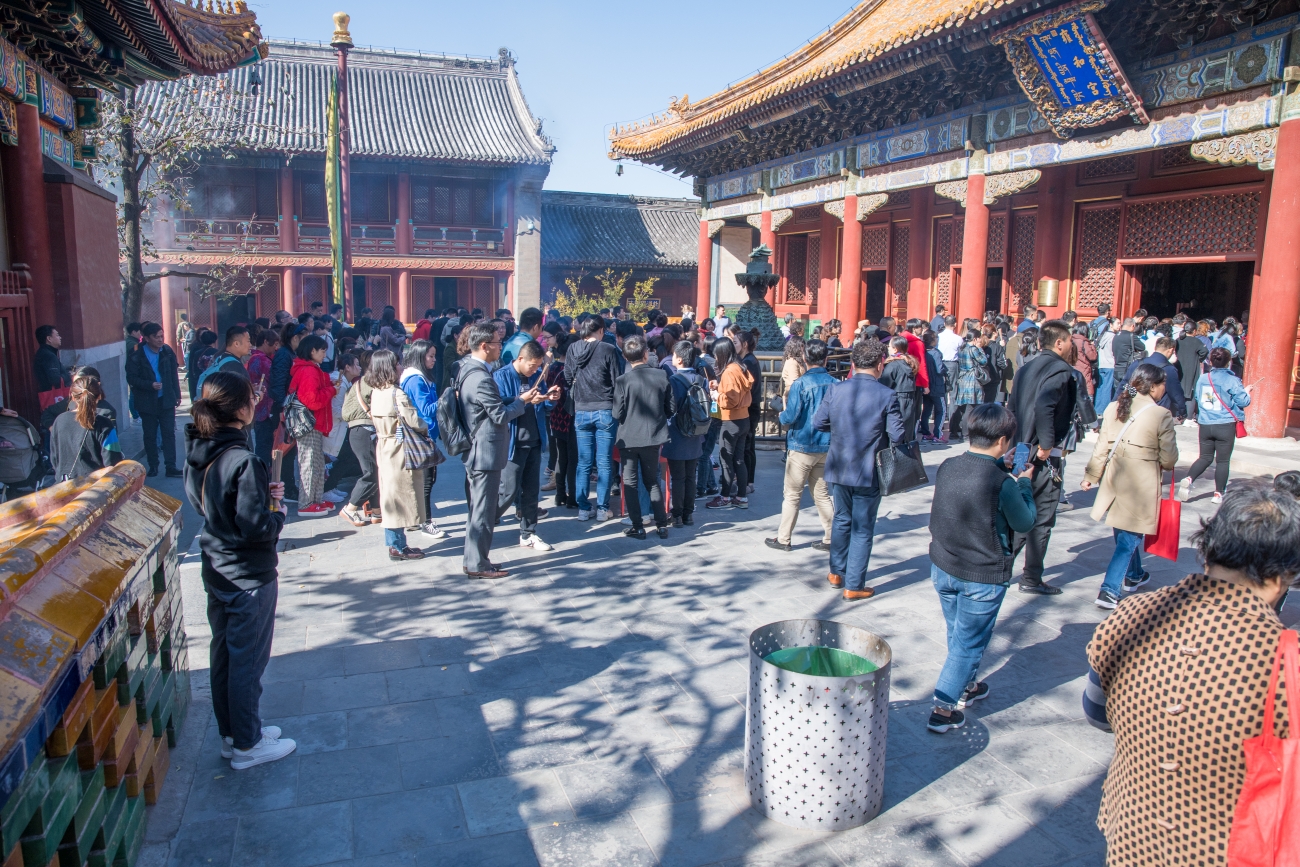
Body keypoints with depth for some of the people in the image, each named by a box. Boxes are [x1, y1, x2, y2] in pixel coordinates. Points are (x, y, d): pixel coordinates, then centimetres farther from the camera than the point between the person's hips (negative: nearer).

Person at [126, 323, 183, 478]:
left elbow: (174, 374, 7)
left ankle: (171, 467, 0)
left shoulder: (167, 352, 0)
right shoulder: (136, 356, -10)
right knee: (150, 435, 9)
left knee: (169, 433, -1)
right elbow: (131, 378, -10)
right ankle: (153, 466, 20)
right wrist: (150, 385, -23)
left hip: (166, 399, 2)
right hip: (147, 401, -2)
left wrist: (177, 395, 8)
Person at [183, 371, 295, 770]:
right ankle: (247, 745, 21)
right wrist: (278, 512, -7)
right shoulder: (242, 461, -27)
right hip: (249, 575, -8)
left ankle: (231, 732, 35)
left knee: (223, 654, 19)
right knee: (248, 659, 6)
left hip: (216, 569, 9)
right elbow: (257, 528, -27)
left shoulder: (197, 452, -1)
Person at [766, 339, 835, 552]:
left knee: (792, 495, 6)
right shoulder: (835, 384, -4)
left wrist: (782, 414, 2)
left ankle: (783, 539, 14)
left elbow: (790, 417, -20)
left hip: (801, 446, -4)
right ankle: (831, 538, 17)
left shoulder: (801, 384, -17)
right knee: (822, 494, 15)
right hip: (826, 447, 4)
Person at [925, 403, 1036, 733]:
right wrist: (1025, 483, 7)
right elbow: (1024, 523, -6)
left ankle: (966, 686, 45)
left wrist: (1000, 467, 14)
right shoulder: (1003, 483, -23)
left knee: (959, 635, 25)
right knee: (968, 644, 10)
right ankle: (943, 709, 15)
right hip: (982, 578, -6)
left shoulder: (947, 467, -7)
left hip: (943, 569, 6)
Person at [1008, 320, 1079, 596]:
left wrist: (1021, 443, 16)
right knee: (1042, 517, 3)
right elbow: (1044, 405, -30)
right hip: (1044, 456, -8)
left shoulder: (1026, 368, 12)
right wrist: (1046, 444, -22)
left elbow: (1013, 407, 14)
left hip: (1024, 451, 8)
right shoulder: (1061, 369, -13)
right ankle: (1031, 578, 10)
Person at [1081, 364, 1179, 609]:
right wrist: (1157, 462, 15)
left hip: (1115, 480, 6)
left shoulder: (1113, 408, 1)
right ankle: (1109, 591, -2)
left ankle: (1133, 576, 45)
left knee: (1123, 532, 23)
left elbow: (1101, 448, 5)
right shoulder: (1161, 415, -13)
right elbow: (1169, 459, -8)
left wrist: (1091, 475, 13)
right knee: (1129, 538, 2)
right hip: (1142, 485, -6)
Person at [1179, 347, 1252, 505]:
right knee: (1223, 460, 8)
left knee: (1205, 457, 14)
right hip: (1225, 426, -3)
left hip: (1205, 425, 3)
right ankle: (1218, 493, 11)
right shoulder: (1232, 380, -11)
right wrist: (1247, 391, 11)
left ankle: (1188, 479, -10)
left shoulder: (1202, 379, 2)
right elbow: (1243, 401, -7)